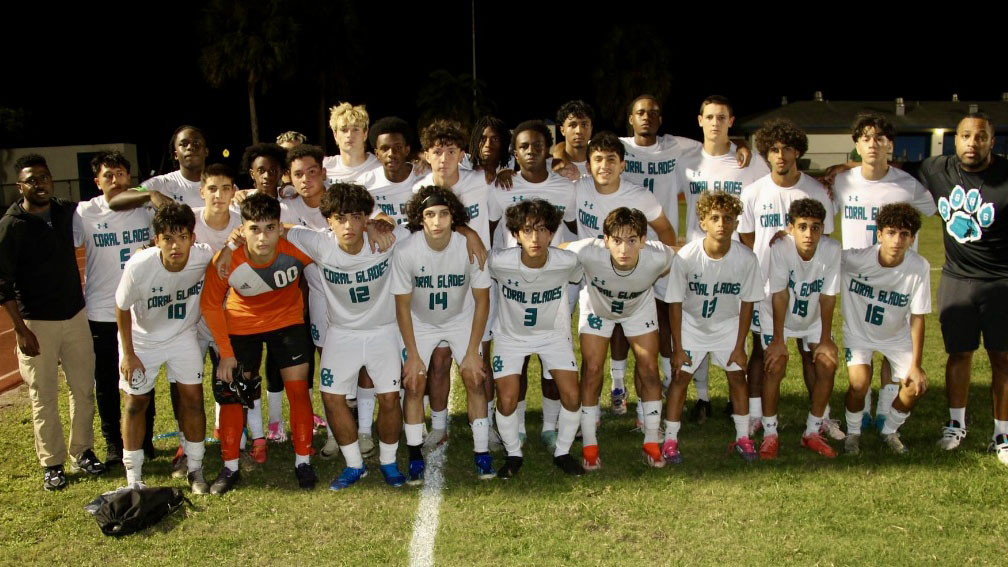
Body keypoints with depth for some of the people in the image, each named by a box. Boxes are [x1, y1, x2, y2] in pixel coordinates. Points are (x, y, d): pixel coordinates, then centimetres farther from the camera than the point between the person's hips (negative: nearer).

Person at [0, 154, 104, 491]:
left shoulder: (67, 212, 2)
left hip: (75, 315, 4)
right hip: (37, 323, -4)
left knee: (83, 389, 10)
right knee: (44, 397, 4)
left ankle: (82, 451, 25)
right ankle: (51, 464, 16)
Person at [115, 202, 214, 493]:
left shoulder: (204, 257, -28)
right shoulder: (139, 266, -32)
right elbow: (122, 308, -14)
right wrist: (128, 354, -8)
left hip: (182, 335, 2)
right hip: (142, 338, -1)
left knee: (193, 398, 0)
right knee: (135, 403, 5)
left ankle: (195, 470, 18)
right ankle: (133, 477, 20)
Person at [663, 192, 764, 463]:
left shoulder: (746, 259, -23)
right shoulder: (686, 256, -28)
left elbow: (747, 302, -9)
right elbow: (675, 303, -17)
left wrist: (739, 346, -5)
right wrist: (677, 347, -13)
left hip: (728, 323, 2)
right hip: (691, 323, -1)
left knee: (737, 374, 3)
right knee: (681, 376, -4)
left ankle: (742, 437, 19)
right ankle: (670, 440, 6)